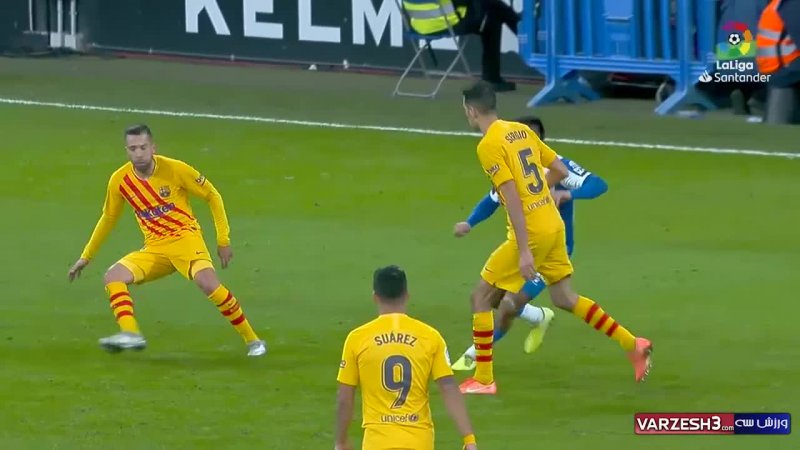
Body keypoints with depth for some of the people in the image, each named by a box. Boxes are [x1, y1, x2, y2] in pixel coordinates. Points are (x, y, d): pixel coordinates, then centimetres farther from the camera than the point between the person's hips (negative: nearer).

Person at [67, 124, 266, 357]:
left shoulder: (175, 169, -10)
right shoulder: (120, 180, 0)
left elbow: (213, 196, 1)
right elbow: (108, 218, 18)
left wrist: (223, 239, -2)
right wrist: (86, 256, 22)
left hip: (185, 238, -5)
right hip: (154, 248, 5)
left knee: (208, 283, -30)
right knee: (113, 277, -18)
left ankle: (252, 340, -17)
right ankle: (130, 334, -31)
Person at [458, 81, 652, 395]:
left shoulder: (489, 146, -14)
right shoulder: (522, 131, 10)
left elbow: (513, 198, -20)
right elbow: (560, 171, 15)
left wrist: (524, 251, -22)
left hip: (531, 232, -8)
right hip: (554, 225, 8)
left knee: (482, 297, 3)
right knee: (565, 299, 21)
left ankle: (483, 379, 5)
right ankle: (632, 345, 18)